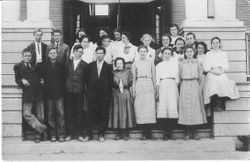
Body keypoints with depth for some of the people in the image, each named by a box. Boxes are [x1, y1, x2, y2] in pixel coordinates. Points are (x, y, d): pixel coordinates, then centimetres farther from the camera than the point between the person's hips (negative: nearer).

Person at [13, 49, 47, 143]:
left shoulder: (36, 66, 13)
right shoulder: (17, 66, 7)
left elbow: (41, 76, 23)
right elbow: (17, 79, 6)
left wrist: (42, 80, 2)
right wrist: (22, 80, -14)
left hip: (38, 93, 2)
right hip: (27, 94, -1)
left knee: (40, 116, 3)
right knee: (27, 114, -14)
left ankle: (38, 135, 18)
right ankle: (42, 129, -1)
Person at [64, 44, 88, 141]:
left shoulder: (84, 64, 3)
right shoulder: (68, 63, 10)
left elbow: (85, 78, 3)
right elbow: (66, 76, 12)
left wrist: (84, 88, -3)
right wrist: (66, 86, 4)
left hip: (79, 91, -2)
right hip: (69, 90, 2)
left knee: (79, 112, 2)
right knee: (69, 112, 2)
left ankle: (79, 134, 8)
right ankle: (69, 133, 8)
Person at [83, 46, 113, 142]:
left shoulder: (108, 67, 5)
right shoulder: (90, 66, 9)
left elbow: (110, 81, 3)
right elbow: (87, 79, 11)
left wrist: (108, 93, -1)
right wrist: (89, 90, 5)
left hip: (104, 95, -1)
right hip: (92, 95, 1)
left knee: (103, 116, 1)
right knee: (90, 115, 0)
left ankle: (101, 135, 11)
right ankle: (89, 134, 9)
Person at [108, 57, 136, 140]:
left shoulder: (128, 72, 7)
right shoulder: (113, 73, 9)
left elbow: (131, 85, 4)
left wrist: (131, 95, -5)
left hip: (126, 94, -1)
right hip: (116, 95, 1)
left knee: (126, 113, -3)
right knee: (117, 113, -1)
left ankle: (125, 133, 2)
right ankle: (119, 133, 5)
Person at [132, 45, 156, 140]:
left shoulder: (151, 62, 11)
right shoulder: (135, 63, 10)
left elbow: (154, 77, 11)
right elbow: (134, 78, 10)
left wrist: (155, 89, 4)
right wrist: (134, 91, 3)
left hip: (149, 85, 0)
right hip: (139, 85, 0)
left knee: (150, 108, -6)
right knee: (140, 109, -4)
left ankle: (149, 132, -3)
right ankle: (144, 133, 1)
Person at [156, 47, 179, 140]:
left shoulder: (175, 62, 18)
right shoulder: (159, 65, 18)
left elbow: (177, 76, 15)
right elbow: (157, 80, 13)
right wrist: (157, 92, 5)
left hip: (172, 85, 0)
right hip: (162, 86, 0)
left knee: (172, 107, -11)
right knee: (162, 107, -11)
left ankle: (170, 132, -8)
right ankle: (165, 133, -9)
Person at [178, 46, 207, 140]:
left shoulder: (197, 62, 10)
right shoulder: (182, 63, 10)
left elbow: (200, 75, 11)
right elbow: (179, 75, 11)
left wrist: (198, 84, 7)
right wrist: (182, 83, 6)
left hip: (195, 85, 0)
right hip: (185, 85, 0)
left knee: (195, 106, -4)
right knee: (185, 106, -5)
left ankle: (194, 131, 1)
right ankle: (187, 132, -2)